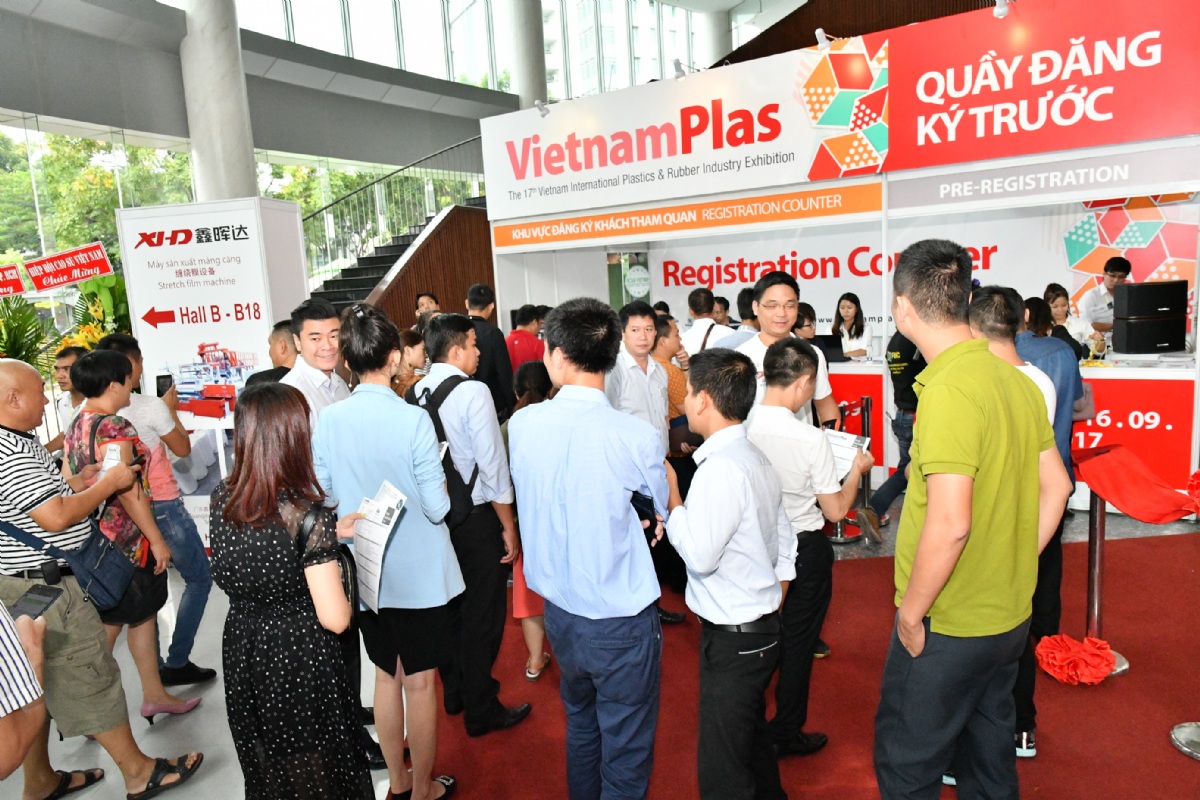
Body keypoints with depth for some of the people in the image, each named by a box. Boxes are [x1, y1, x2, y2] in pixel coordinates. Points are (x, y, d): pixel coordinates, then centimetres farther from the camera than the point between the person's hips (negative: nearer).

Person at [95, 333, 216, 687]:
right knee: (199, 578, 10)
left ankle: (154, 669, 23)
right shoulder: (150, 407, -17)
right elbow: (183, 448, -2)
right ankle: (176, 663, 10)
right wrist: (172, 409, 10)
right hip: (161, 507, -6)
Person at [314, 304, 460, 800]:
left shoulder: (328, 420, -8)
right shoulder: (413, 419, -21)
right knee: (420, 683, 12)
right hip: (418, 572, -4)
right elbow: (436, 507, -19)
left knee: (386, 676, 22)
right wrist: (439, 486, 1)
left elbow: (325, 497, 1)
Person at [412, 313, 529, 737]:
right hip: (476, 518, -7)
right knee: (482, 615, 8)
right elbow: (492, 465, -18)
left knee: (449, 607, 21)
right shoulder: (473, 392, -18)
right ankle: (481, 711, 22)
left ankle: (454, 692, 40)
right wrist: (509, 527, -9)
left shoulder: (416, 392, 0)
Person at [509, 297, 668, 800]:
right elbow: (663, 513, -5)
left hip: (559, 611, 5)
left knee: (580, 725, 29)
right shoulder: (638, 438, -22)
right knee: (626, 755, 15)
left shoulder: (521, 425, -10)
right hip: (622, 621, -5)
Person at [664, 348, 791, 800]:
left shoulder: (720, 468, -23)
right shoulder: (756, 459, 7)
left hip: (733, 639, -10)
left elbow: (699, 555, -25)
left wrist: (671, 497, -13)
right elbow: (785, 547, 13)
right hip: (763, 628, 10)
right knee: (754, 745, 26)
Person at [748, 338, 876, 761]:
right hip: (804, 548, -4)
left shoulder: (742, 426, -13)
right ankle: (786, 734, 31)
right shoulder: (811, 439, -22)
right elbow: (836, 510, -13)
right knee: (797, 641, 15)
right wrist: (857, 469, 4)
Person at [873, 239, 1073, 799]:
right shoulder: (1015, 380, 2)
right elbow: (1056, 487, 10)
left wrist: (911, 611, -16)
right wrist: (1013, 568, 14)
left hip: (948, 627, -8)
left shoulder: (949, 390, -25)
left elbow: (949, 525, -28)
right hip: (1009, 616, 8)